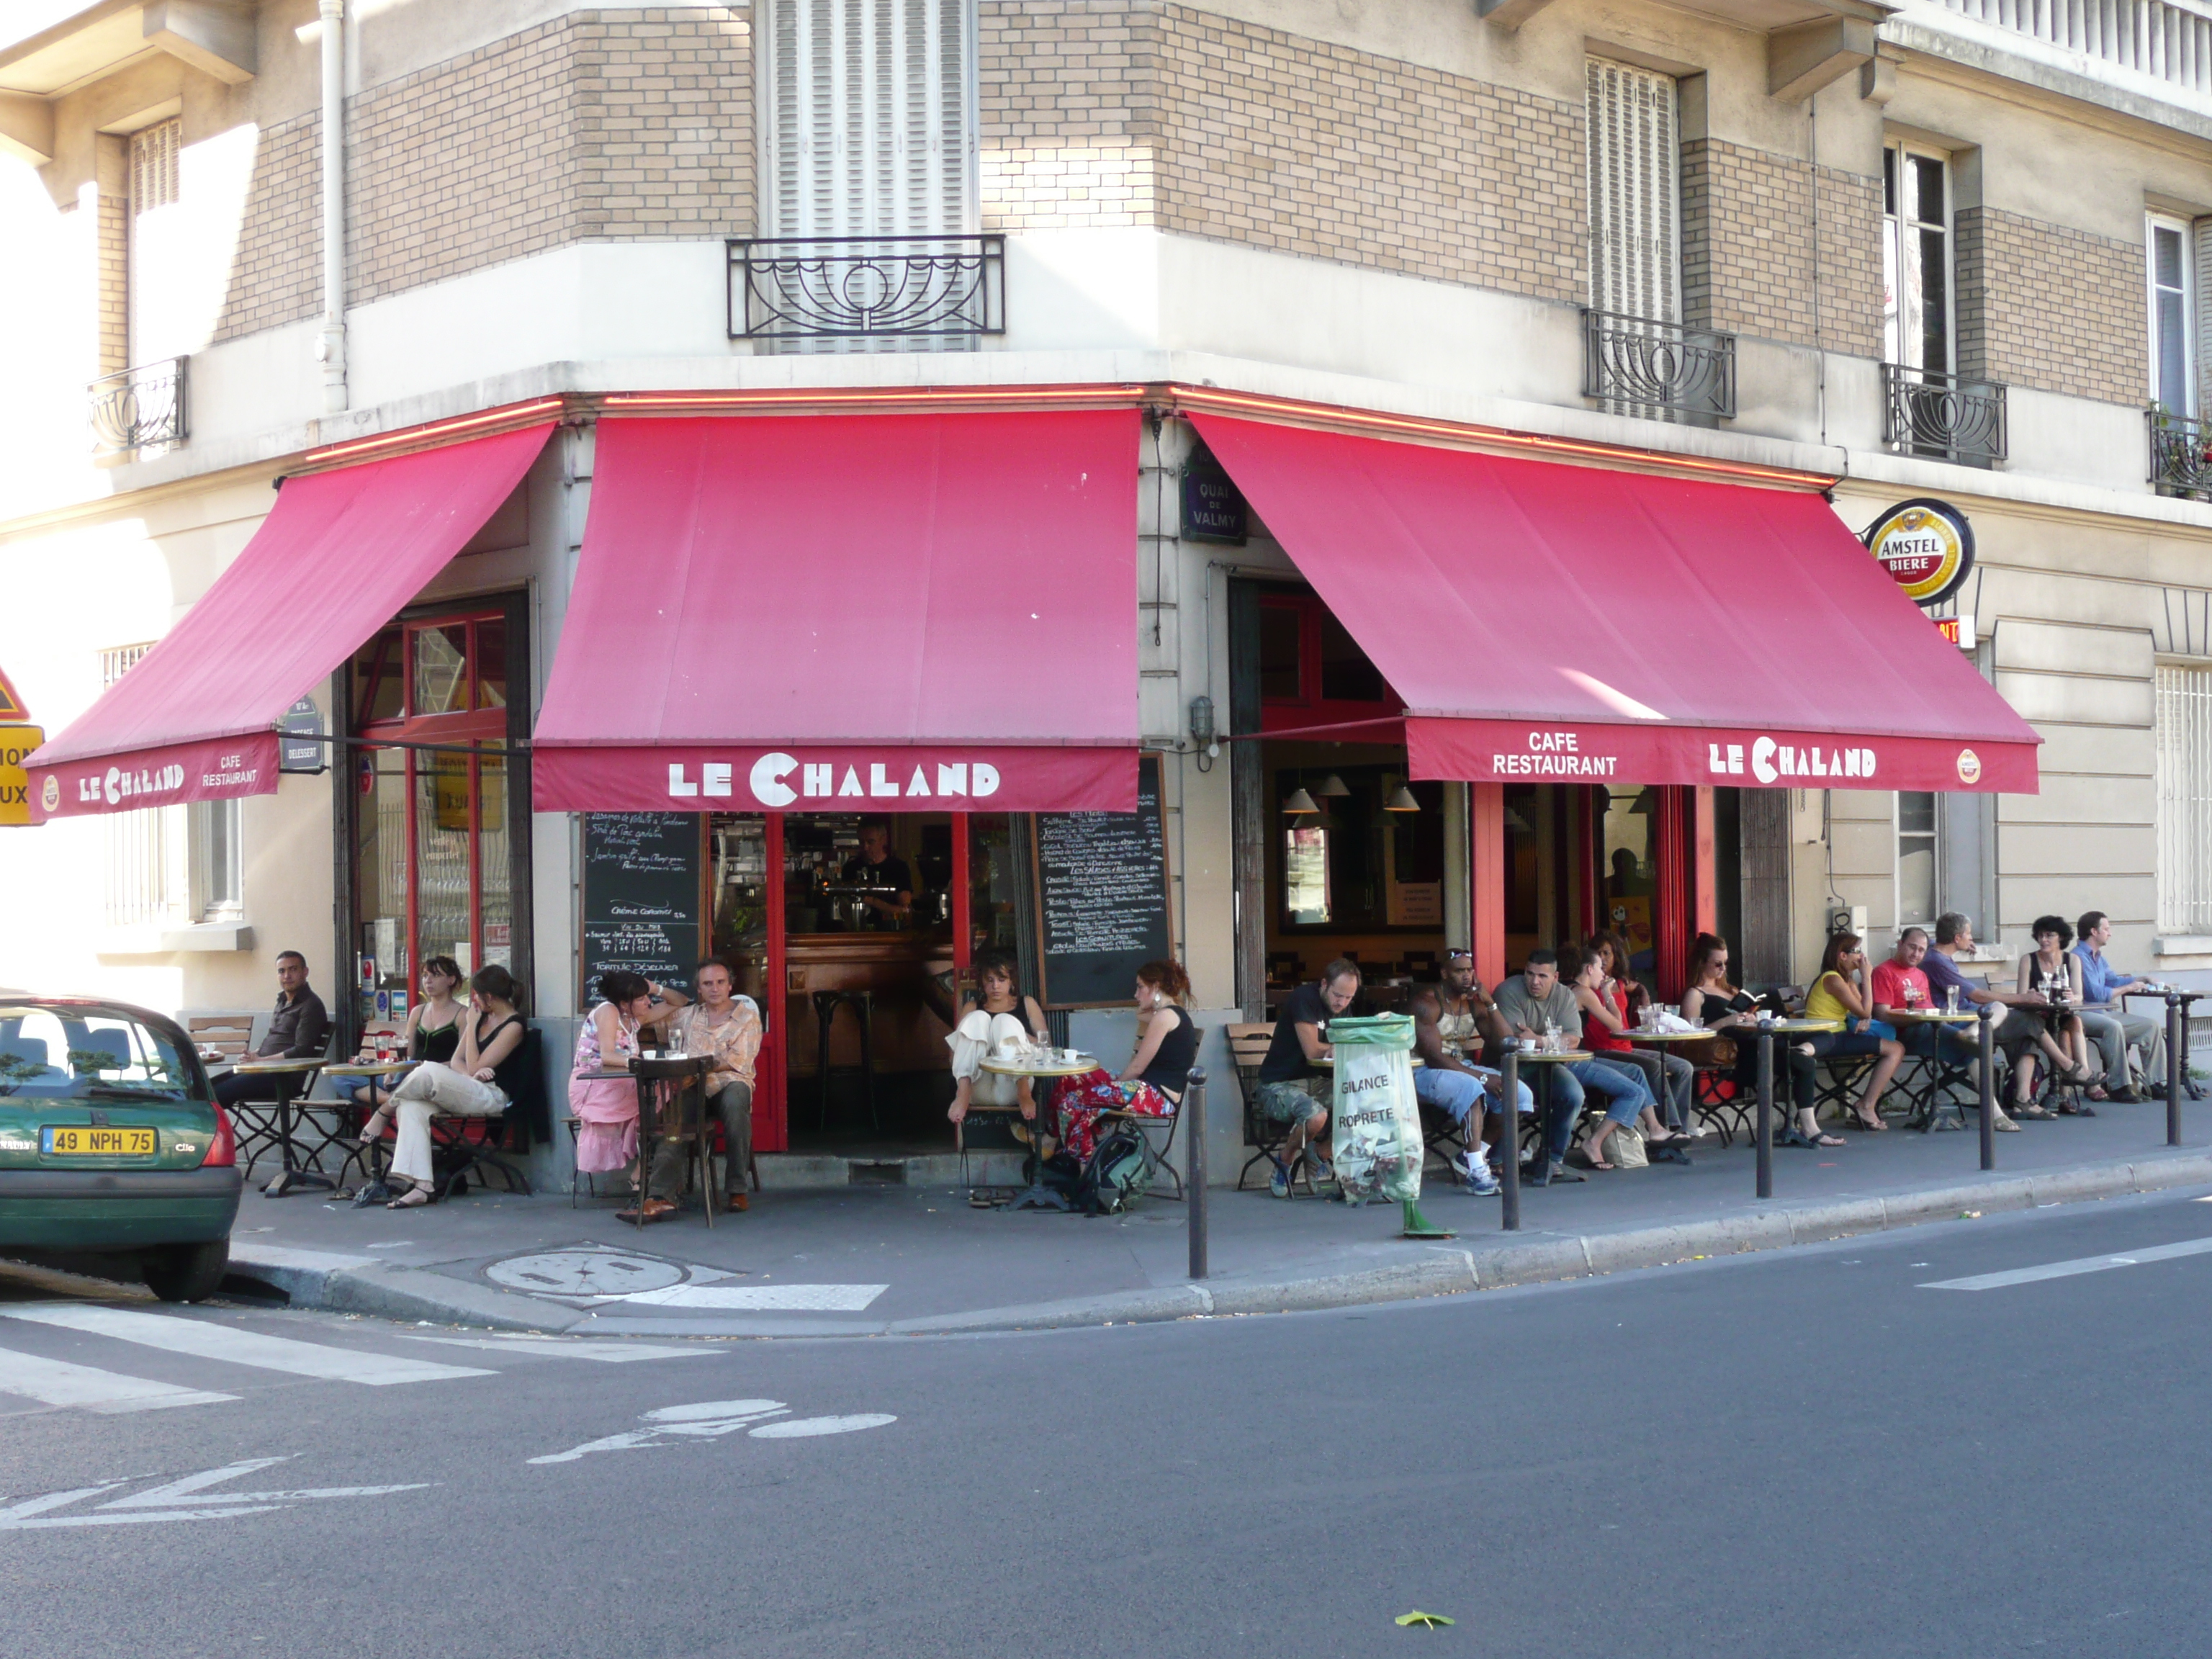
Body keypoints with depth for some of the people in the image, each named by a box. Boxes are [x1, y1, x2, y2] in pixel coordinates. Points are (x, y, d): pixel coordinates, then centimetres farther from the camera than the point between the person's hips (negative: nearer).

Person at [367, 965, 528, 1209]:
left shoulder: (514, 1026, -9)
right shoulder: (483, 1018, 16)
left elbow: (474, 1068, -13)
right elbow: (456, 1061, 12)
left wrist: (471, 1025, -8)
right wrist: (472, 1073, -10)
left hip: (493, 1096, -8)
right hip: (467, 1092, 8)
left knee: (429, 1072, -29)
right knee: (412, 1106, -21)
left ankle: (381, 1114, -5)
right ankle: (423, 1186, -32)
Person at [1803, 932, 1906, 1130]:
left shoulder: (1847, 979, 18)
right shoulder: (1833, 980, -13)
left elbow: (1863, 1010, 12)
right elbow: (1864, 1011, -13)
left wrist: (1865, 1020, -11)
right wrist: (1866, 976, -9)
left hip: (1838, 1036, 10)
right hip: (1827, 1039, -10)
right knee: (1895, 1050, -14)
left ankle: (1867, 1106, -1)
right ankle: (1866, 1107, -11)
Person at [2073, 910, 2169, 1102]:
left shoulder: (2098, 957, 19)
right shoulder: (2078, 957, -14)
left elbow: (2113, 979, 30)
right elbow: (2096, 993, -19)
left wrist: (2140, 981, 15)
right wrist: (2129, 988, -10)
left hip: (2104, 1013, 10)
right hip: (2085, 1013, -10)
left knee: (2152, 1025, 3)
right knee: (2113, 1026, -39)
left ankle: (2154, 1084, -1)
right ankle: (2119, 1087, -36)